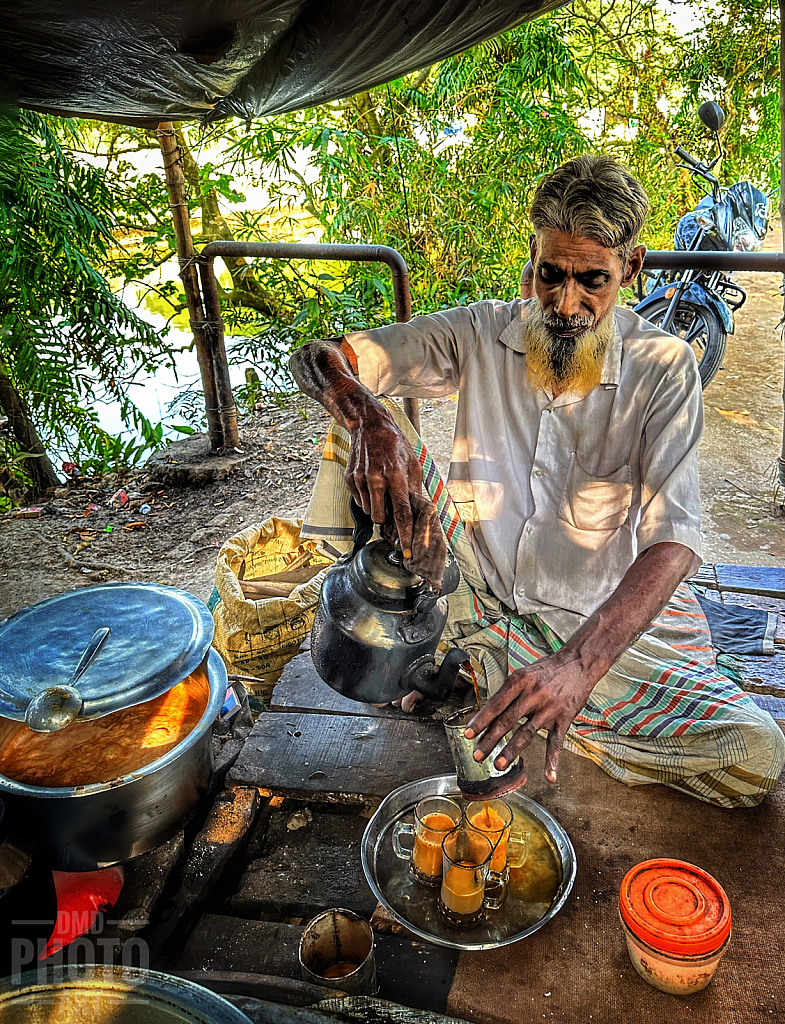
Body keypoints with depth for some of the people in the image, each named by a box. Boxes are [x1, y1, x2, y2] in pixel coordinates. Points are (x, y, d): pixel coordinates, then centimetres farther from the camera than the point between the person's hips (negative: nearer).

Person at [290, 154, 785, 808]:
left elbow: (674, 538, -23)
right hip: (475, 579, 0)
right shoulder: (481, 333, -6)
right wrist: (367, 416, -36)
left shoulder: (663, 367, -12)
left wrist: (578, 664, -39)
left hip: (601, 617, 1)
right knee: (362, 416, -15)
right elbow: (318, 359, -10)